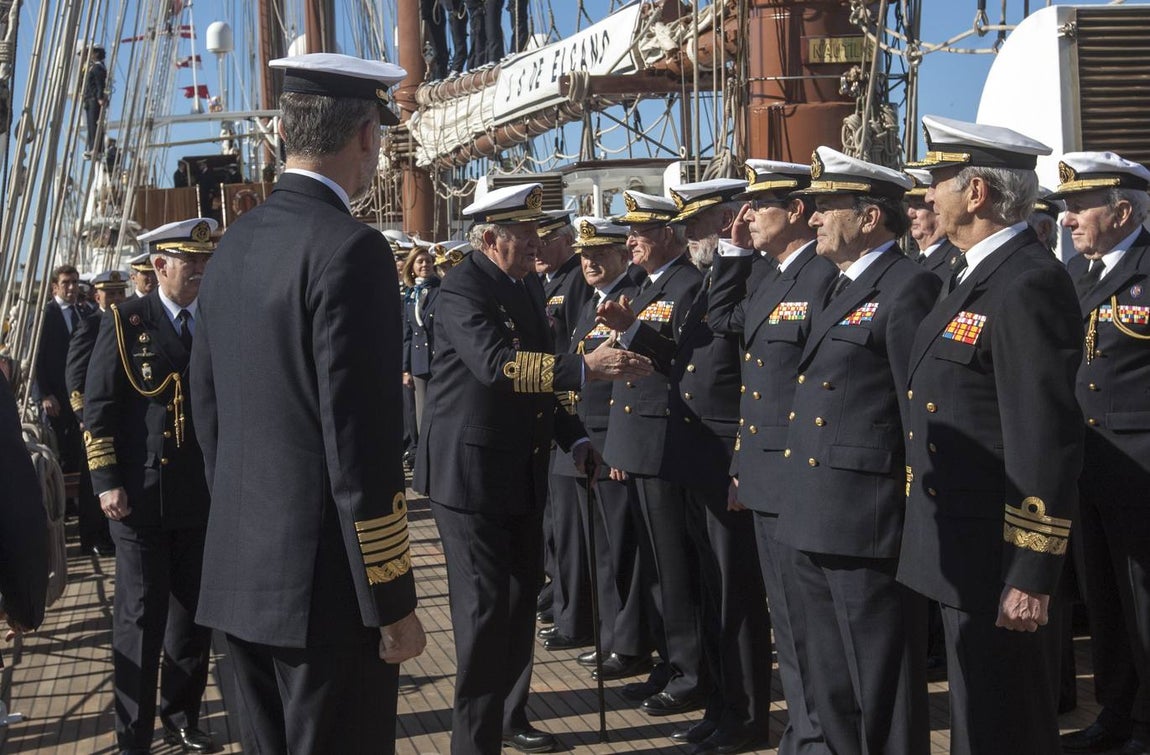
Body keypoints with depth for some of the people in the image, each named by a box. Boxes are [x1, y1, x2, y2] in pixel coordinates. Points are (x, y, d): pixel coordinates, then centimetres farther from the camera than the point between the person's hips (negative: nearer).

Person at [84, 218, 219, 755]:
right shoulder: (125, 322, -2)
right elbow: (97, 408, -4)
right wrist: (107, 483, -10)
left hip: (203, 499, 4)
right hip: (141, 498, -4)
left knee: (194, 615, 11)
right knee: (140, 618, 2)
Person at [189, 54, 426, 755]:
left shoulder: (236, 244, 8)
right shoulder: (350, 250, -17)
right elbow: (360, 446, -20)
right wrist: (394, 605, -13)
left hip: (240, 573, 8)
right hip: (324, 588, -8)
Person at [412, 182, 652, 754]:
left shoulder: (529, 285, 10)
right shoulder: (464, 290, -17)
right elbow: (496, 363, -33)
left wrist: (574, 439, 10)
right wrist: (584, 367, -39)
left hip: (522, 471, 9)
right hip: (470, 473, -9)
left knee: (520, 599, 18)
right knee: (484, 607, -6)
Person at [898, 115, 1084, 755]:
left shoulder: (1030, 286, -20)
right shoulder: (975, 275, 12)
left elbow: (1048, 442, -23)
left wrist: (1033, 577, -22)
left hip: (999, 562, -10)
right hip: (962, 554, 10)